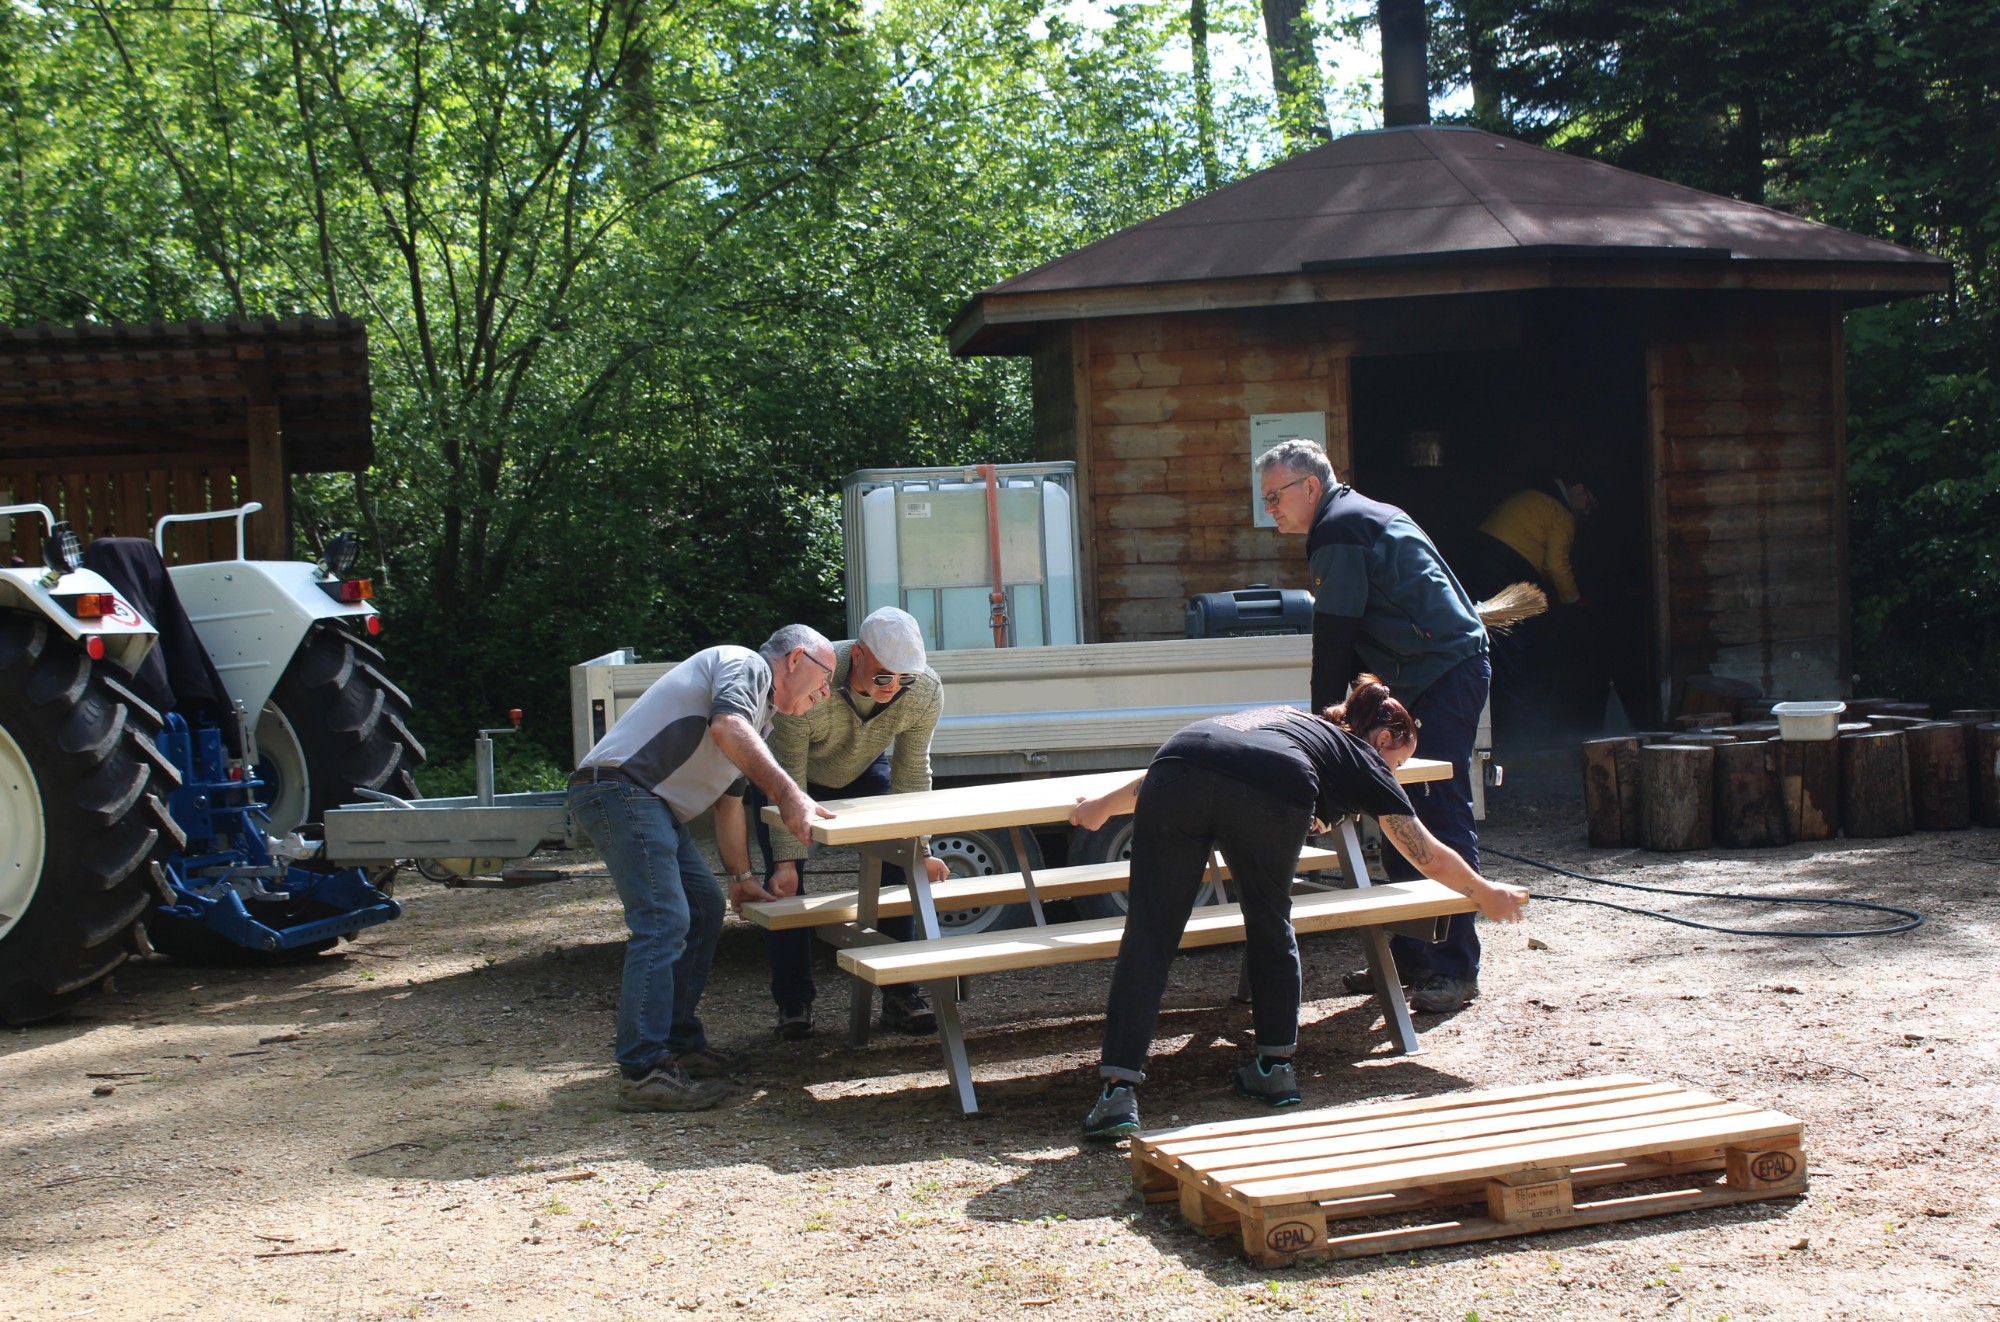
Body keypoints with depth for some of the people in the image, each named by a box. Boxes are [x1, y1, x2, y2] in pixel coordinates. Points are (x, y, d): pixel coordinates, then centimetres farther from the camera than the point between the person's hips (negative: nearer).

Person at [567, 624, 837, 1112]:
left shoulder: (760, 711, 27)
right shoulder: (745, 665, -4)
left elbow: (728, 801, 32)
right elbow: (726, 728, -26)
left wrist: (742, 876, 31)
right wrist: (788, 793, -32)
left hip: (652, 805, 11)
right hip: (619, 788, -11)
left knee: (704, 907, 14)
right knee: (663, 923, -16)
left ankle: (681, 1044, 19)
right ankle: (642, 1072, -18)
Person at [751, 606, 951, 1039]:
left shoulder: (925, 691, -31)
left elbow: (911, 774, -16)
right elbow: (787, 782, -32)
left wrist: (919, 850, -16)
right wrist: (786, 860, -32)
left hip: (865, 769, 3)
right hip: (786, 771, -3)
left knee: (895, 871, -8)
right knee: (785, 884, -9)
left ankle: (900, 995, 2)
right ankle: (793, 1002, 4)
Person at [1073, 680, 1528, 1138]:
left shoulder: (1284, 718, 44)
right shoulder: (1363, 757, 31)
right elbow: (1432, 860, 36)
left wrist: (1105, 804, 59)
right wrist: (1487, 894, 55)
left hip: (1172, 781, 3)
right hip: (1270, 796, -3)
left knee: (1148, 939, 3)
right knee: (1271, 927, 23)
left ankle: (1119, 1090, -4)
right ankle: (1276, 1066, 30)